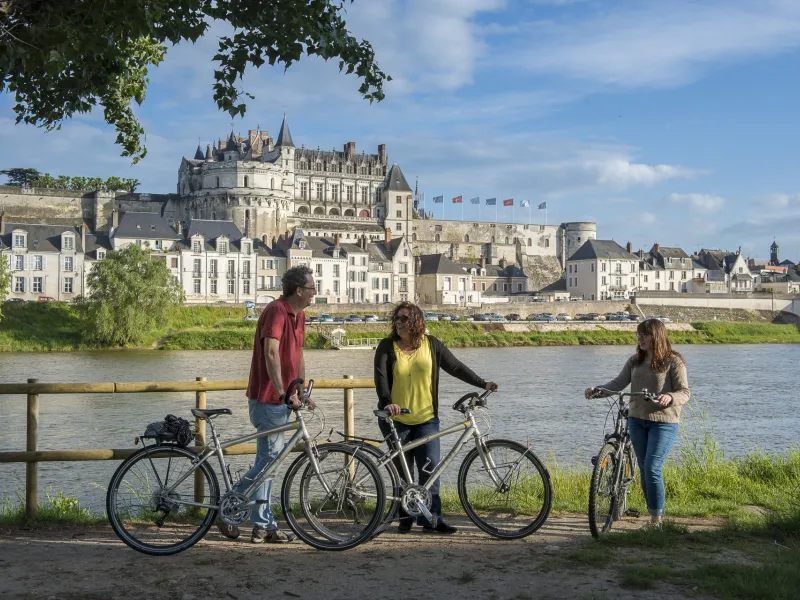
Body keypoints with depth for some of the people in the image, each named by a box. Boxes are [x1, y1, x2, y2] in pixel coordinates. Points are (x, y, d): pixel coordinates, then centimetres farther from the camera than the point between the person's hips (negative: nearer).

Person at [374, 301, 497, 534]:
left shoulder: (431, 344, 2)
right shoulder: (387, 346, -2)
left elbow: (455, 367, 7)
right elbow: (380, 377, -12)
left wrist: (483, 384, 2)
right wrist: (386, 402, -28)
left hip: (426, 418, 1)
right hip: (395, 419, -1)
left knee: (430, 468, -5)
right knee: (402, 472, 6)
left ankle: (431, 518, 2)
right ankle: (405, 518, 17)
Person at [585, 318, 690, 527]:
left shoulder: (673, 361, -6)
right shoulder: (635, 361, 10)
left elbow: (684, 392, -10)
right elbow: (618, 383, 5)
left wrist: (670, 398, -32)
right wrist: (597, 390, -13)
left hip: (663, 422, -6)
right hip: (637, 420, 6)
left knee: (652, 469, -15)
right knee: (644, 470, 10)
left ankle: (657, 519, -4)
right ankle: (653, 516, 22)